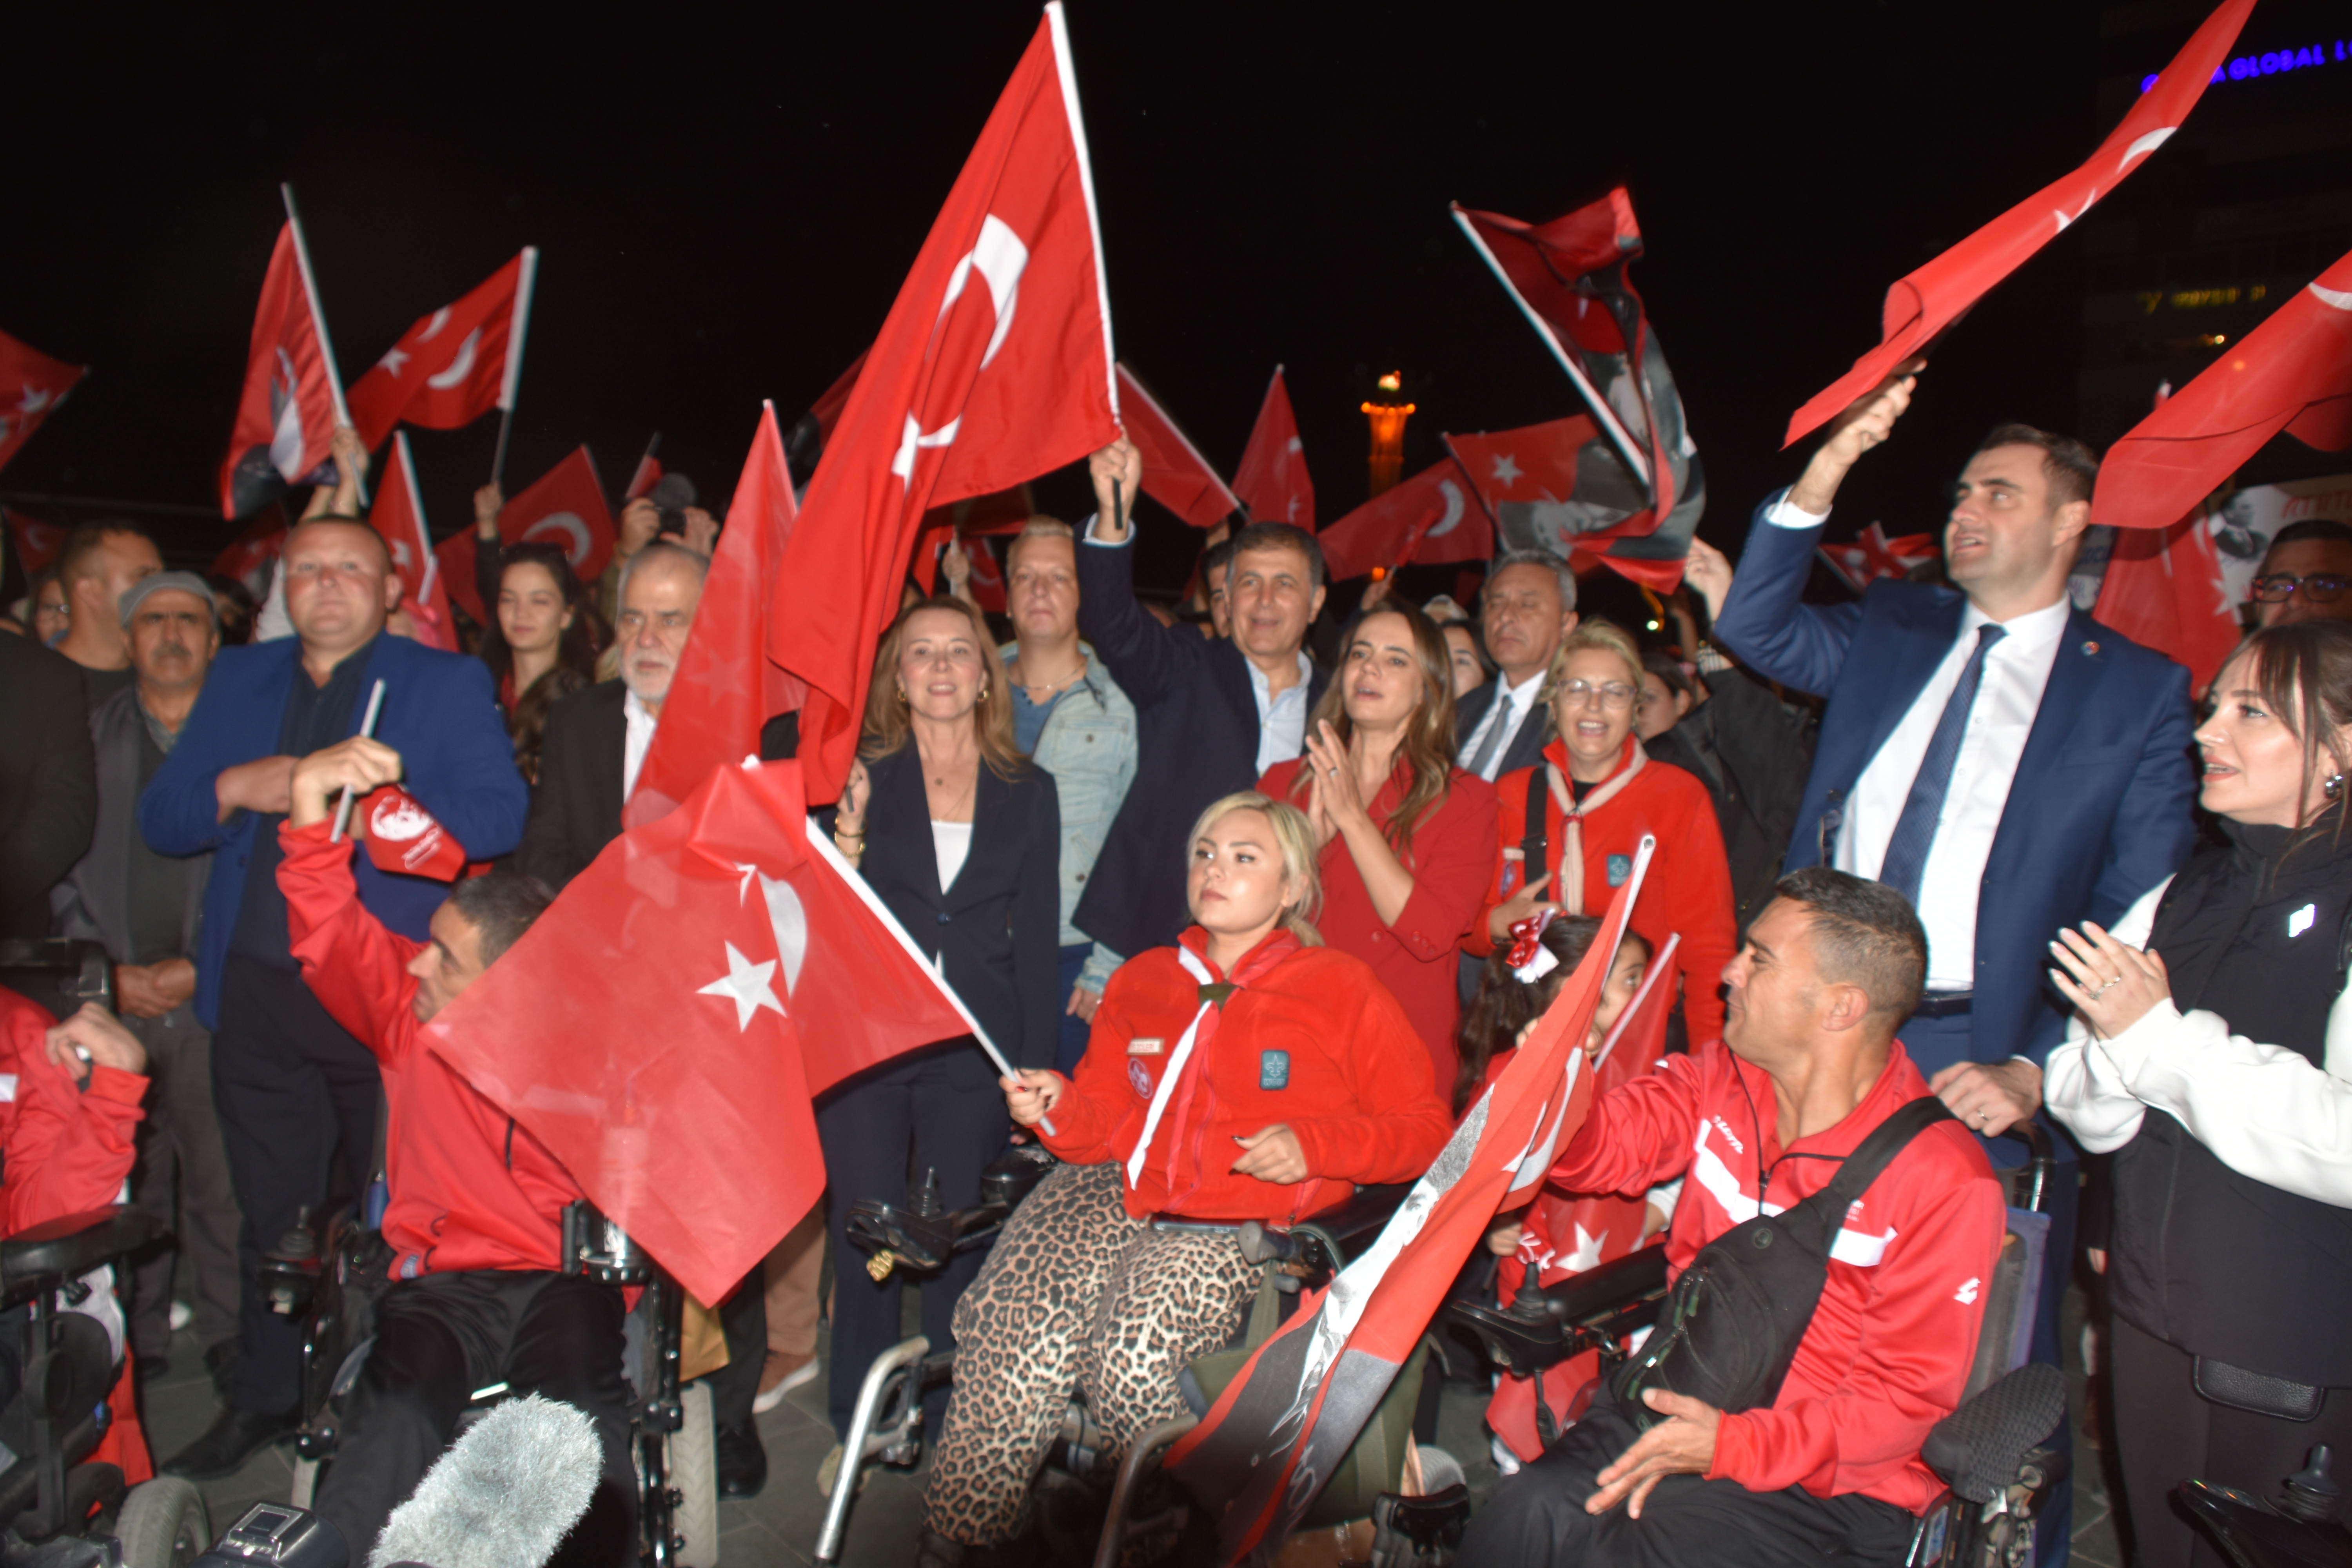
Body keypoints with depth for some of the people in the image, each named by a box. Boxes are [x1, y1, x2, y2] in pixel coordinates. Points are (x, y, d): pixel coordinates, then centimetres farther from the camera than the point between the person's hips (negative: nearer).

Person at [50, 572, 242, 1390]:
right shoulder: (89, 735, 12)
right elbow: (61, 864, 10)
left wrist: (196, 968, -5)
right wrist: (106, 970, -1)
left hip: (212, 994, -2)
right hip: (113, 997, 2)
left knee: (220, 1176, -3)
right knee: (126, 1178, 2)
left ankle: (229, 1338, 8)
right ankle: (139, 1341, 15)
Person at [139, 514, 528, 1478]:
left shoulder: (448, 685, 2)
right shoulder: (238, 681, 14)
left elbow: (499, 817, -11)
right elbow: (159, 820, 10)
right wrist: (235, 788, -10)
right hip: (259, 992, 4)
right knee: (272, 1210, 14)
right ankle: (265, 1399, 30)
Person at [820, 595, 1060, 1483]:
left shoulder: (1027, 792, 8)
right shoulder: (861, 778, 3)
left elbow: (1038, 937, 7)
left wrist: (1036, 1063, 1)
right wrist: (846, 848, -17)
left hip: (974, 1044, 1)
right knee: (865, 1234, 2)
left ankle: (949, 1423, 24)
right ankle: (857, 1427, 20)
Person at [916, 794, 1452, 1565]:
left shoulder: (1341, 989, 7)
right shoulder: (1141, 980, 20)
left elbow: (1425, 1128, 6)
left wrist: (1313, 1146, -9)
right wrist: (1060, 1108, -3)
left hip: (1242, 1225, -3)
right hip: (1116, 1194, 4)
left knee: (1130, 1356, -30)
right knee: (1013, 1330, -25)